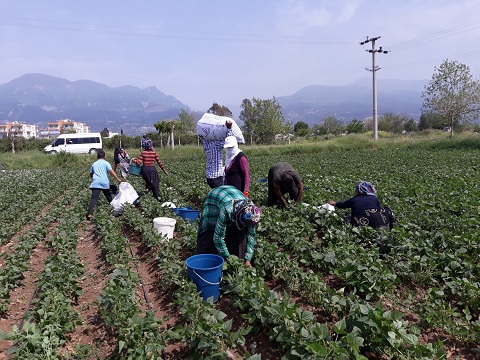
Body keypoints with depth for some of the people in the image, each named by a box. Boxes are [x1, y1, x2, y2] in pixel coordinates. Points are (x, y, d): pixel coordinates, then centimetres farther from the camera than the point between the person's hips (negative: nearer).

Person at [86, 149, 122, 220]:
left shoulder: (94, 164, 19)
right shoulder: (106, 163, 9)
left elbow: (91, 175, 28)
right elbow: (111, 171, -5)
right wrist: (118, 179, -6)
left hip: (96, 183, 1)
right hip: (105, 183, -1)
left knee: (93, 198, -12)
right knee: (109, 197, 22)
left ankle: (89, 214, -27)